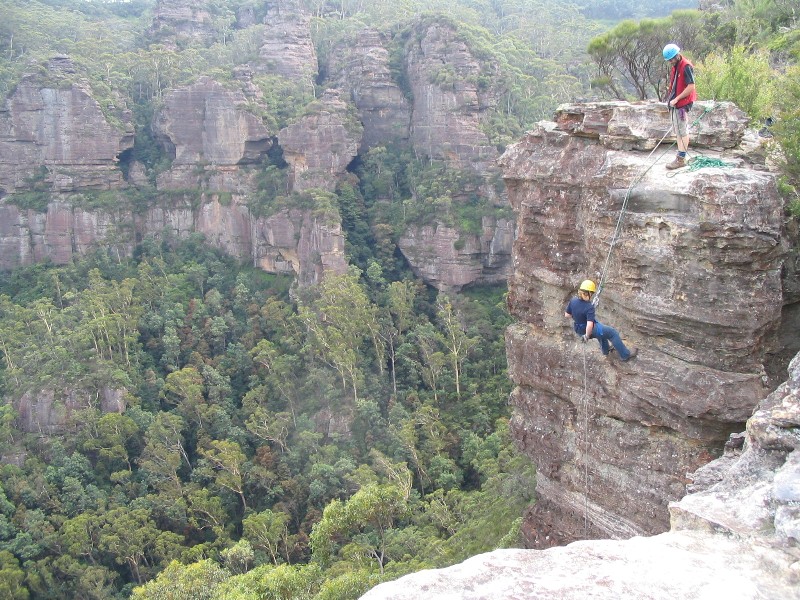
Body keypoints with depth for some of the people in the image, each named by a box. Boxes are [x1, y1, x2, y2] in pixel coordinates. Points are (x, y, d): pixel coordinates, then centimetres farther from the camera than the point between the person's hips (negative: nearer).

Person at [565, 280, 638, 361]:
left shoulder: (573, 301, -12)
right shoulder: (589, 307, -30)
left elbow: (566, 314, 1)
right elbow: (590, 326, -37)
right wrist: (587, 336, -21)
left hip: (578, 330, 8)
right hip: (588, 330, -8)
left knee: (602, 329, 36)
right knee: (613, 333, 10)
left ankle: (605, 350, 54)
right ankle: (625, 355, 19)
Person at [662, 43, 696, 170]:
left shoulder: (686, 67, -16)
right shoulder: (675, 66, 13)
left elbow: (691, 87, -21)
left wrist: (676, 99, -20)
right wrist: (670, 99, 13)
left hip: (682, 104, -10)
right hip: (675, 104, 10)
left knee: (682, 131, -4)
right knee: (678, 131, 14)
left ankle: (681, 159, -1)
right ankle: (680, 156, 22)